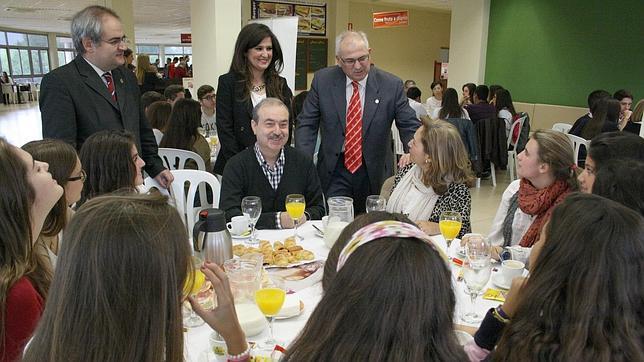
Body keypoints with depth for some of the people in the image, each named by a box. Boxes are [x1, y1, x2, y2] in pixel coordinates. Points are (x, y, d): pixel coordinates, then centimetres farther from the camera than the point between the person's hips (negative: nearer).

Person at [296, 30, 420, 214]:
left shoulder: (392, 85, -7)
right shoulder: (322, 80, -4)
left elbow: (410, 126, -2)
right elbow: (306, 125, 0)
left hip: (375, 173, 1)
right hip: (334, 172, 0)